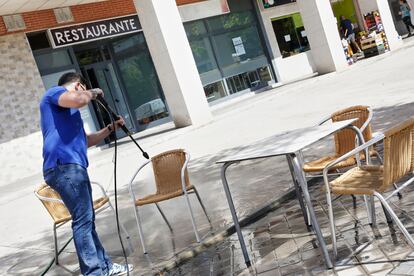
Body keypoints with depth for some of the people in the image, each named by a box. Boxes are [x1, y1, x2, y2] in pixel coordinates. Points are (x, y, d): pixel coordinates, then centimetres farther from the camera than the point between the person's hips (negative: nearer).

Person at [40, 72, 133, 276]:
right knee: (83, 220, -12)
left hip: (72, 167, 11)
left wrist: (110, 129, 34)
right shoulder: (54, 92, 2)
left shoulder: (68, 112, 31)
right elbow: (78, 99, -21)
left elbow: (85, 141, 38)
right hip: (63, 166, -11)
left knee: (87, 219, 13)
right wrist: (92, 93, -1)